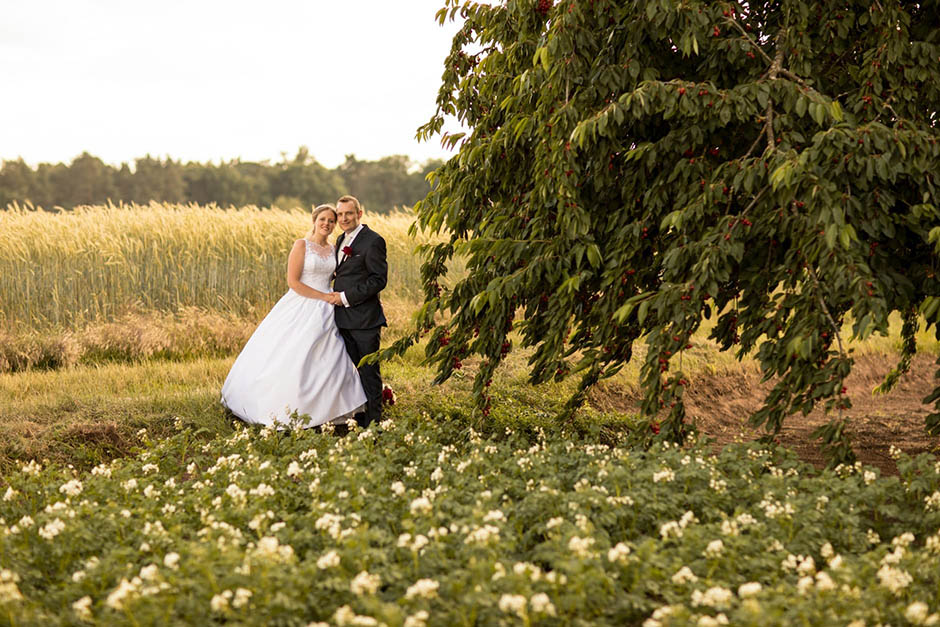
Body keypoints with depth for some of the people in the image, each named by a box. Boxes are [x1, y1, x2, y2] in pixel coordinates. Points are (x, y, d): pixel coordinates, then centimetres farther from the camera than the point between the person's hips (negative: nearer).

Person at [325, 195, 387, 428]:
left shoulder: (373, 241, -11)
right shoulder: (341, 240, 15)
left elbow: (379, 279, -15)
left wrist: (346, 297, -15)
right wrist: (336, 297, 8)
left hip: (364, 319, -8)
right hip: (344, 318, 8)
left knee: (369, 373, -2)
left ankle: (373, 423, 4)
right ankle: (359, 420, 19)